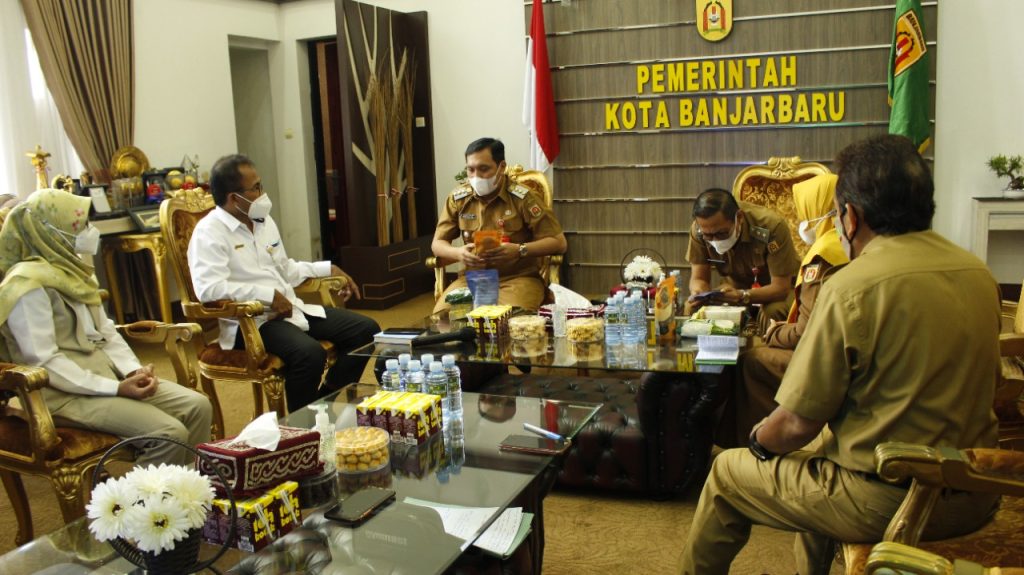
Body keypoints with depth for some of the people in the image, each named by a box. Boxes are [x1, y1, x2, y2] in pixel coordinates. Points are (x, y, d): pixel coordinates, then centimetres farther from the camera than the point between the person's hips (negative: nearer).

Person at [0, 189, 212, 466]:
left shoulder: (69, 269, 13)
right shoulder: (28, 284, -15)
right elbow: (44, 361, -21)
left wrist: (133, 369, -4)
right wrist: (115, 388, -22)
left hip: (104, 374, 9)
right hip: (67, 391, -9)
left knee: (198, 406, -5)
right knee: (169, 433, -24)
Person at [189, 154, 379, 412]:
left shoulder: (264, 220, 16)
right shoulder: (209, 232, -10)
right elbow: (208, 288, -25)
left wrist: (328, 269, 18)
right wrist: (268, 295, -23)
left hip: (291, 308, 9)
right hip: (251, 321, -9)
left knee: (366, 329, 0)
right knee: (309, 352, -36)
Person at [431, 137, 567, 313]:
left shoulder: (524, 198, -9)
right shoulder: (457, 198, 4)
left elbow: (558, 242, -8)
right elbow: (437, 244, 11)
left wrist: (519, 250, -23)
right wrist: (458, 253, -13)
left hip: (518, 278, -3)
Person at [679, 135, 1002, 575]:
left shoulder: (853, 287, -21)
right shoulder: (980, 274, 2)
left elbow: (798, 424, -16)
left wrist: (759, 439, 5)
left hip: (888, 501, -8)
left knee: (727, 474, 11)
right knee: (825, 445, 32)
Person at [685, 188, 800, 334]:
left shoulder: (771, 226, -32)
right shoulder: (699, 230, -21)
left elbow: (781, 287, -28)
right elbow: (699, 278, -12)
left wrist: (741, 295, -46)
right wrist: (699, 293, -37)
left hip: (777, 290, -3)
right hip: (737, 287, 3)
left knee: (773, 311, -35)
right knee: (693, 307, -20)